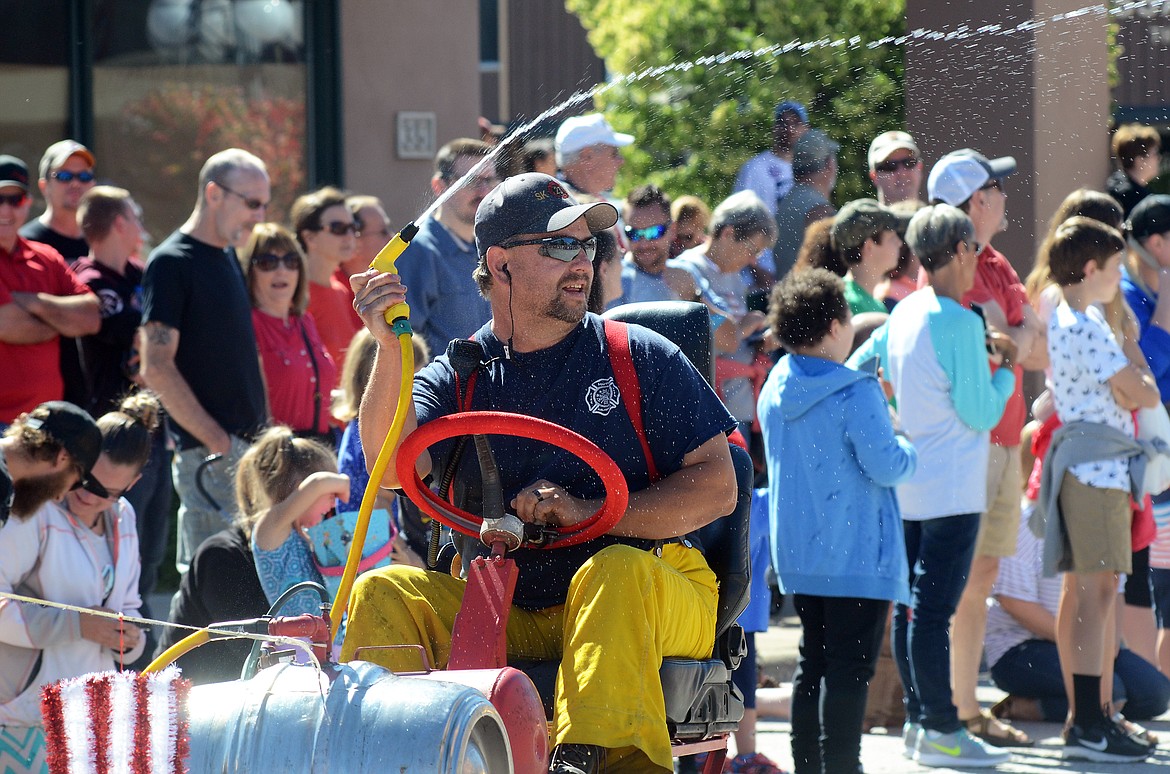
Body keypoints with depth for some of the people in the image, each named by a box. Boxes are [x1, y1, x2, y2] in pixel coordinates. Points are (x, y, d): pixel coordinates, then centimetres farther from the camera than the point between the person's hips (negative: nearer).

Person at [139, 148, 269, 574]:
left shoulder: (228, 257, 16)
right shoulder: (171, 263, -10)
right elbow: (156, 368, -17)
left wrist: (264, 431, 13)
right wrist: (217, 440, -17)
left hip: (248, 446, 9)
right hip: (210, 453, -9)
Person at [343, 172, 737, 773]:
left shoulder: (640, 357, 4)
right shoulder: (457, 378, 8)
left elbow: (717, 487, -4)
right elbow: (394, 466, -12)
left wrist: (586, 513, -17)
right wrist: (389, 348, -26)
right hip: (506, 617, 2)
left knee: (616, 569, -36)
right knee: (382, 593, -18)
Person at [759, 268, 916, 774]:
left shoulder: (775, 388, 6)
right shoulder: (855, 392, -17)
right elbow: (885, 467, -19)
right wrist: (908, 453, 4)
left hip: (797, 553, 7)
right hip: (855, 552, -7)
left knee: (813, 661, 15)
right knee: (850, 667, -5)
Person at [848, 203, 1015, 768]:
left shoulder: (902, 313, 7)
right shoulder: (960, 323, -16)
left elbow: (853, 371, 14)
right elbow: (982, 414, -15)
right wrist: (1005, 370, 1)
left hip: (908, 484, 8)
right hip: (952, 489, -8)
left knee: (910, 604, 11)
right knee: (934, 609, -8)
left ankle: (917, 721, 18)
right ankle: (940, 731, -6)